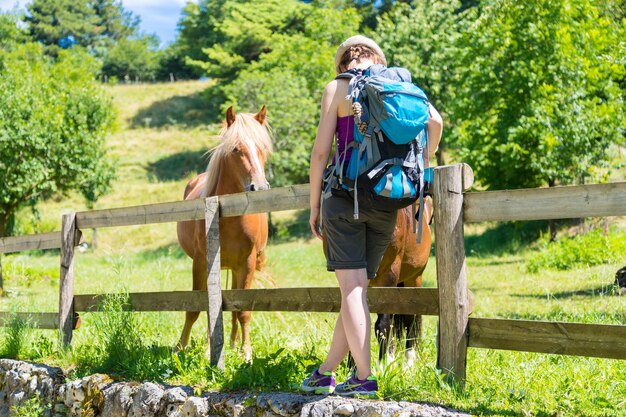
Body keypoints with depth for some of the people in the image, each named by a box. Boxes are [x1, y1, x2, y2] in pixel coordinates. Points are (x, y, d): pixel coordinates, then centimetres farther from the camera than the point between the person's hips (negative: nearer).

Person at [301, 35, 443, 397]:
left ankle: (364, 378, -8)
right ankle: (326, 372, 19)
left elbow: (321, 151, -3)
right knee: (357, 288, 11)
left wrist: (314, 205, 4)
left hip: (345, 194, -4)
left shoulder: (338, 87, 1)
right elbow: (435, 121, -3)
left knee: (352, 287, -3)